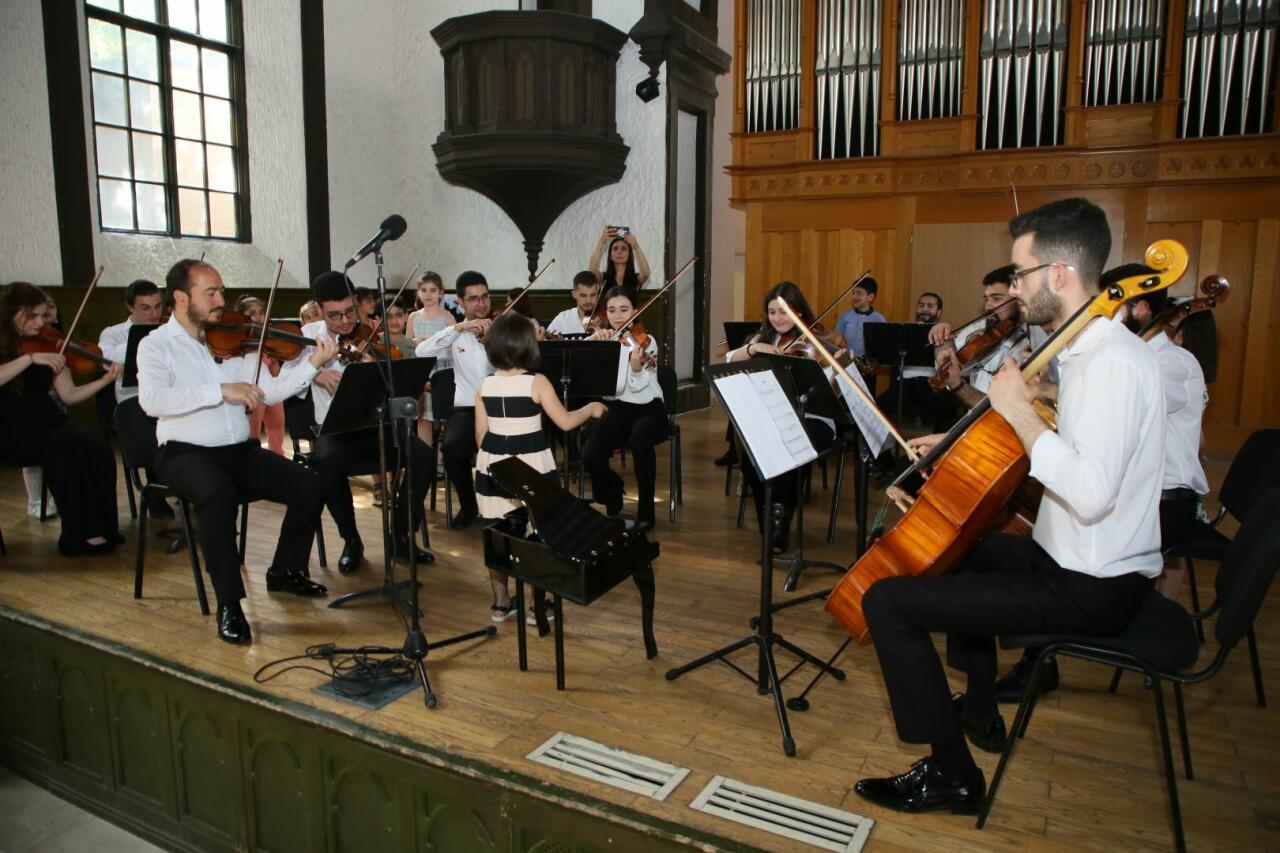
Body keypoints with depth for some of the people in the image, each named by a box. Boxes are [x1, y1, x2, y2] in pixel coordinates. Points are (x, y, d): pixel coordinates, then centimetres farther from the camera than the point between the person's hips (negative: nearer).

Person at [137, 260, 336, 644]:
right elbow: (151, 400, -21)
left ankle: (285, 571, 13)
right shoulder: (156, 345, -2)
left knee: (310, 487, -11)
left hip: (240, 451, 5)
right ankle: (229, 604, -23)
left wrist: (312, 364, -9)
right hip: (186, 453, -5)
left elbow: (269, 390, 3)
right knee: (218, 494, -37)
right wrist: (220, 391, -26)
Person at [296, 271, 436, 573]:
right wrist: (314, 372, -20)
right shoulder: (309, 336, 4)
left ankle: (400, 535, -4)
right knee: (328, 463, -34)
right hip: (334, 429, -1)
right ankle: (351, 540, -9)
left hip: (377, 424, 1)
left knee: (423, 455, -24)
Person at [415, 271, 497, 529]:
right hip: (467, 409, 1)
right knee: (452, 445, -30)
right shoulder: (456, 336, 13)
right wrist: (459, 327, -14)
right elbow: (421, 351, -6)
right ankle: (468, 505, -2)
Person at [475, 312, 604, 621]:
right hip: (531, 468, -4)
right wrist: (591, 409, 8)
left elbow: (480, 435, 4)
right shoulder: (537, 382, -11)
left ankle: (501, 604, 23)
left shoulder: (484, 386, 0)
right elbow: (565, 422, -10)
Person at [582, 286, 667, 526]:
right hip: (616, 408, 3)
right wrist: (593, 340, -25)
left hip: (648, 408, -3)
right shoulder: (602, 339, 5)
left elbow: (638, 386, -18)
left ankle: (645, 511, -19)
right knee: (590, 456, -22)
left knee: (639, 439, -37)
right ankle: (613, 491, 14)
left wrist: (637, 365, -38)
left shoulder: (645, 341, -7)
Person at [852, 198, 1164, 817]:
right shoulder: (1092, 348, 8)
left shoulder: (1113, 362, -24)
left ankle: (952, 773, 0)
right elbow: (1072, 450, 19)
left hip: (1091, 588, -11)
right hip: (1071, 557, 11)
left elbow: (1091, 493, -35)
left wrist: (1018, 410, -25)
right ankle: (980, 712, 41)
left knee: (888, 600, -16)